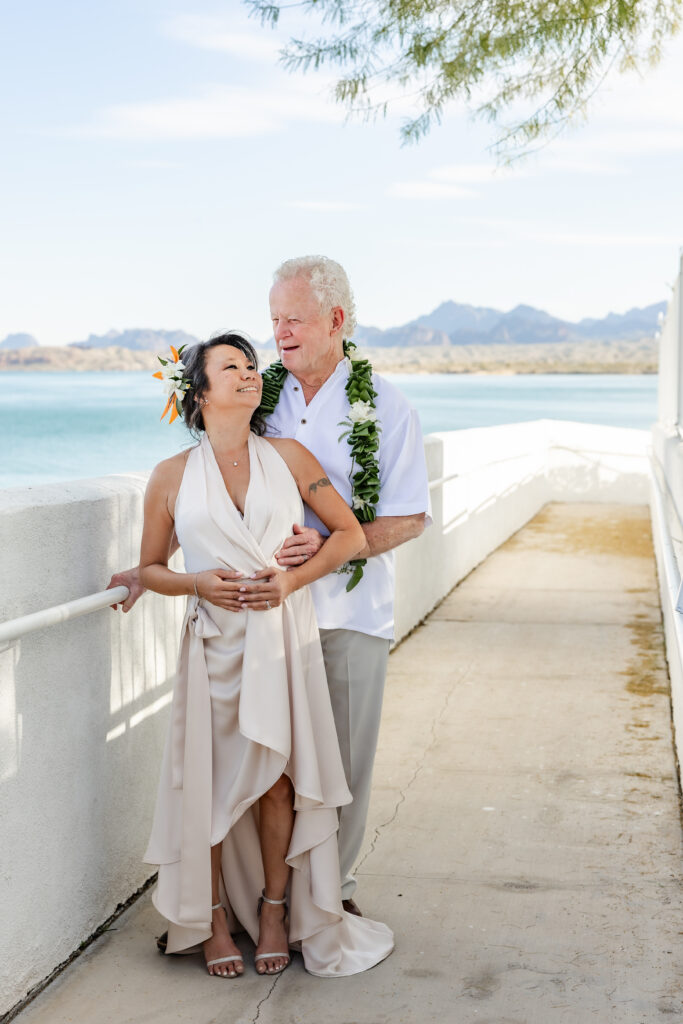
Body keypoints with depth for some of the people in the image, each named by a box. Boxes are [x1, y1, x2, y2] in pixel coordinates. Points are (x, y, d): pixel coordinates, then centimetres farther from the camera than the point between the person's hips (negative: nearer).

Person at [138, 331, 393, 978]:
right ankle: (215, 917, 22)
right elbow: (150, 569, 9)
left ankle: (275, 909, 22)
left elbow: (349, 532, 6)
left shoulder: (288, 458, 4)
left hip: (283, 639, 1)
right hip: (214, 645, 0)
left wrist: (292, 579, -7)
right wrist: (197, 582, -11)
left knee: (277, 778, 2)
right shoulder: (172, 477, 2)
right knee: (213, 783, 3)